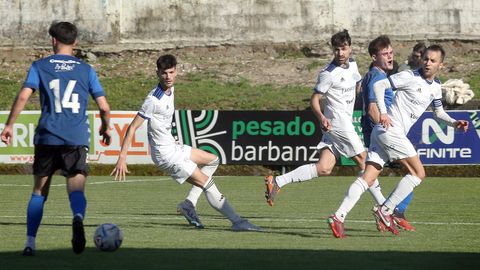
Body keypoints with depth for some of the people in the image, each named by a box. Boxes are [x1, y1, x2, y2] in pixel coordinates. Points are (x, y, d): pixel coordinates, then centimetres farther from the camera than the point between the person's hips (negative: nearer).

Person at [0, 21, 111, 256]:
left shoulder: (40, 66, 7)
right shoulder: (86, 69, 10)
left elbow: (23, 96, -7)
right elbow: (104, 107, 7)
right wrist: (106, 128, 25)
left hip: (47, 138, 0)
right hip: (77, 139, 0)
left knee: (39, 192, 13)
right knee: (76, 189, -4)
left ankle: (30, 243, 7)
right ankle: (78, 218, -38)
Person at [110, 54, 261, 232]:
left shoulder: (170, 90, 4)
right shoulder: (154, 99, -23)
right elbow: (133, 127, -21)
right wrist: (122, 158, -25)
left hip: (173, 147, 10)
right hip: (166, 155, -10)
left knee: (213, 160, 22)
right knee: (207, 183, -10)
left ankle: (190, 203, 11)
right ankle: (237, 222, -6)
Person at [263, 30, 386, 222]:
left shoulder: (352, 65, 12)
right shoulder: (328, 74, -13)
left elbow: (358, 84, 31)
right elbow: (314, 99, -13)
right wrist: (321, 117, -29)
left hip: (346, 123, 8)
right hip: (338, 125, -8)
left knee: (324, 168, -2)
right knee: (364, 161, -2)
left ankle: (277, 182, -6)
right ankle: (383, 206, 7)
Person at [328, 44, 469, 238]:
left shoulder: (436, 87, 17)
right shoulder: (410, 77, -7)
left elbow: (439, 113, 28)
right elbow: (379, 85, -9)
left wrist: (454, 123, 10)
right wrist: (383, 112, -20)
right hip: (390, 130, -8)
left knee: (368, 178, -3)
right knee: (418, 173, -6)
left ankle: (339, 217, -11)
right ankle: (385, 210, -3)